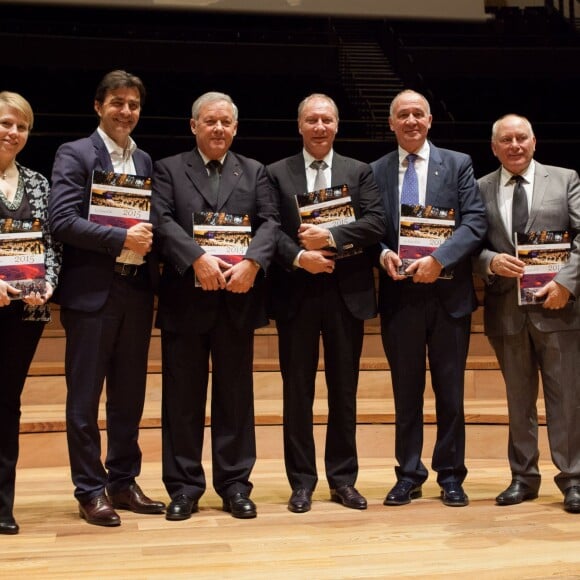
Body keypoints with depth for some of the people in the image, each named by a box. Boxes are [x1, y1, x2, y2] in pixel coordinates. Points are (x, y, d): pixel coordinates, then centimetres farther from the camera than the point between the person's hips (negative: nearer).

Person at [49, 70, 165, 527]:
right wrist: (122, 238, -19)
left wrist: (148, 239, -6)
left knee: (129, 394, 12)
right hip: (92, 290, -5)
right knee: (85, 396, 3)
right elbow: (62, 220, -14)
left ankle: (123, 482, 24)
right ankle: (91, 489, 14)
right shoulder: (74, 154, -3)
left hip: (137, 289, 6)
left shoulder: (144, 161, 14)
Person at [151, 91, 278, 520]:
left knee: (236, 394, 7)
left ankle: (235, 484, 18)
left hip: (238, 297, 2)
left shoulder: (254, 172, 13)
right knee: (183, 397, 5)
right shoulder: (168, 169, 8)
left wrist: (252, 263, -17)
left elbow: (270, 223, 1)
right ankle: (184, 486, 16)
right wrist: (198, 258, -21)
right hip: (185, 298, -1)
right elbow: (162, 220, -6)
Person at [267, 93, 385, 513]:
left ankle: (343, 479, 19)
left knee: (344, 390, 8)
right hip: (296, 294, 0)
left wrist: (331, 238, -17)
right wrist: (298, 257, -19)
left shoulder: (360, 172, 9)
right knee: (298, 391, 5)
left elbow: (376, 224, -5)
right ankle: (302, 481, 16)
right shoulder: (276, 173, 7)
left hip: (347, 294, 1)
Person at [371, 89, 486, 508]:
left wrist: (438, 259, -19)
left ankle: (451, 475, 21)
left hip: (448, 292, -1)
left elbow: (476, 223, -6)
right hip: (399, 294, 1)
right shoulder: (375, 171, 8)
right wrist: (383, 253, -15)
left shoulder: (458, 164, 4)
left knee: (450, 391, 8)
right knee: (406, 391, 9)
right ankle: (409, 474, 20)